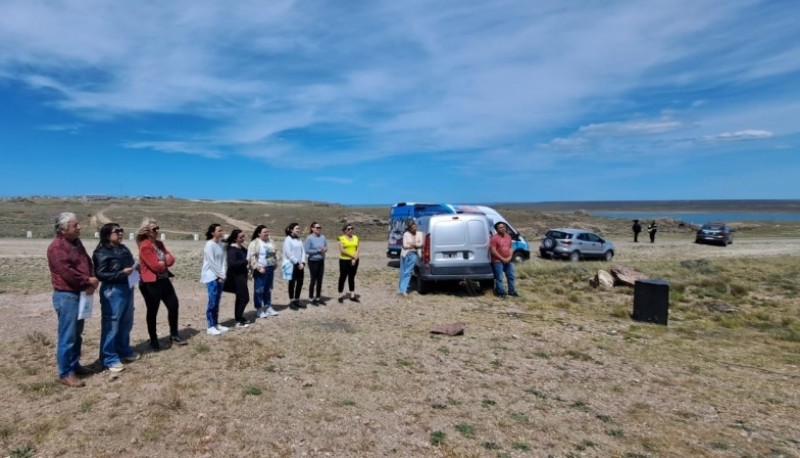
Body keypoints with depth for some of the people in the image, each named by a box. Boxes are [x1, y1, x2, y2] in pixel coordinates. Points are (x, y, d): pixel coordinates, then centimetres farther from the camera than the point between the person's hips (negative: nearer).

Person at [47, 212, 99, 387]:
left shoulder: (76, 242, 12)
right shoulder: (57, 247, -16)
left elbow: (88, 263, 13)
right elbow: (67, 272, -23)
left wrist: (92, 281, -5)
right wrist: (88, 281, -12)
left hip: (80, 293, 9)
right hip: (66, 295, -9)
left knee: (77, 334, 17)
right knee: (67, 336, -3)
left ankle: (74, 365, 29)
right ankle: (65, 373, 6)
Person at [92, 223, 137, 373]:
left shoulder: (124, 249, 12)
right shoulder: (101, 253, -10)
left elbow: (131, 264, 23)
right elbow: (100, 274, -17)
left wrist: (134, 269, 2)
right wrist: (121, 273, -22)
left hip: (127, 289, 8)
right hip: (112, 291, -8)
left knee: (126, 323, 17)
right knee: (111, 325, -2)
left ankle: (124, 351, 33)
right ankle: (109, 359, 7)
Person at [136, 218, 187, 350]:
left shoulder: (159, 243, 10)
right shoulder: (145, 246, -16)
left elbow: (171, 259, 6)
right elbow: (155, 266, -21)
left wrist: (163, 261, -14)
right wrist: (166, 262, -2)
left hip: (164, 280, 8)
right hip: (150, 284, -8)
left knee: (174, 305, 11)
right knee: (152, 312, 4)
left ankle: (174, 335, 26)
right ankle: (153, 340, 18)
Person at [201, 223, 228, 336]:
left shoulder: (220, 244, 9)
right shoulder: (209, 245, -13)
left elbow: (223, 260, 8)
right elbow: (211, 263, -15)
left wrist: (223, 275, -3)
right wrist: (221, 275, -11)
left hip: (219, 277, 7)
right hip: (211, 277, -7)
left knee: (217, 302, 12)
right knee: (212, 302, -4)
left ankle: (216, 324, 21)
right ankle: (210, 327, 4)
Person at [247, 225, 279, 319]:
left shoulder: (270, 241, 11)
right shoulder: (254, 243, -10)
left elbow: (274, 253, 22)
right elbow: (252, 257, -16)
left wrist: (276, 262, 7)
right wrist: (258, 267, -21)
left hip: (270, 268, 7)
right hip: (260, 269, -7)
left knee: (268, 289, 15)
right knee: (259, 290, -2)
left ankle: (268, 307, 26)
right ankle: (259, 309, 6)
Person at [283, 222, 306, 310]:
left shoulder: (299, 239, 12)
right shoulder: (288, 240, -9)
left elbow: (303, 251, 9)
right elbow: (289, 254, -16)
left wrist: (303, 263, -4)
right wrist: (297, 263, -14)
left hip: (300, 265, 6)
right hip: (291, 265, -6)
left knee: (300, 283, 8)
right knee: (292, 283, 3)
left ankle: (297, 300, 21)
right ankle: (291, 301, 13)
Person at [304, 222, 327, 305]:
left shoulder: (322, 237, 3)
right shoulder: (309, 238, -12)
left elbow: (326, 246, 12)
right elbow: (306, 250, -15)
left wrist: (325, 249, -11)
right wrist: (318, 250, -15)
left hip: (321, 261, 5)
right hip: (313, 261, -5)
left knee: (320, 280, 10)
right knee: (313, 280, 2)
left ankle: (318, 297, 22)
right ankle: (311, 298, 14)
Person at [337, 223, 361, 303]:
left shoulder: (355, 237, 9)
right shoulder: (342, 238, -6)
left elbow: (358, 248, 5)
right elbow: (342, 250, -14)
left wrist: (355, 258, -9)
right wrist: (352, 256, -15)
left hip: (354, 260, 4)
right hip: (344, 260, -4)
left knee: (352, 278, 10)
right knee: (343, 277, 2)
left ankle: (352, 295, 15)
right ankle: (340, 295, 8)